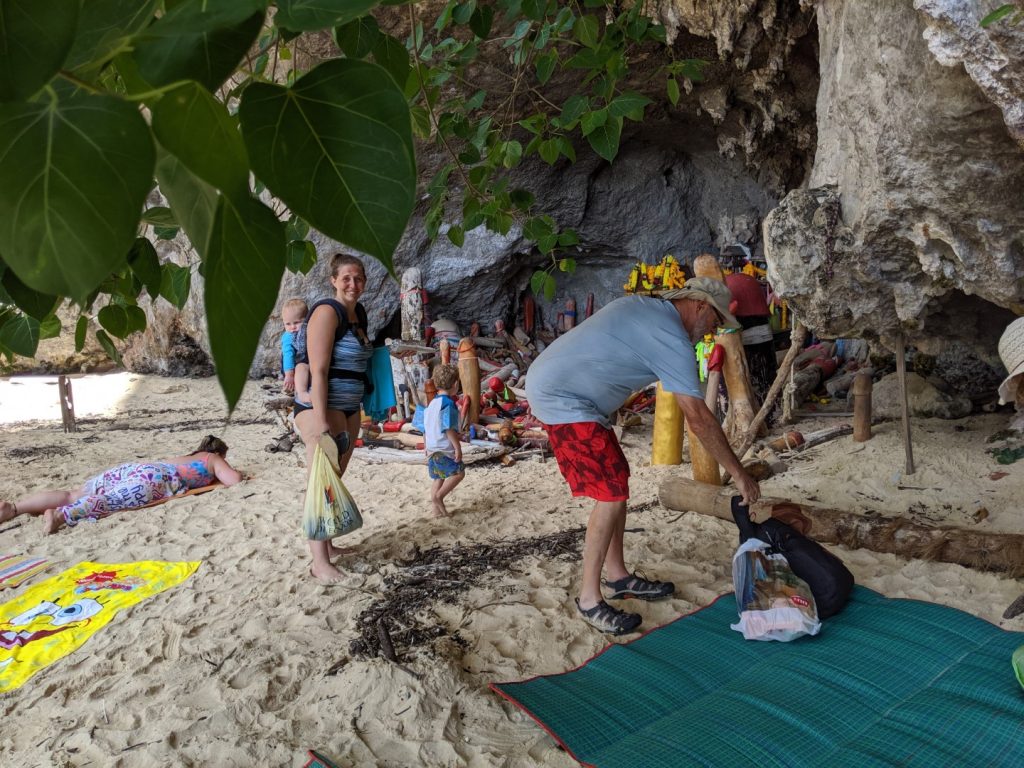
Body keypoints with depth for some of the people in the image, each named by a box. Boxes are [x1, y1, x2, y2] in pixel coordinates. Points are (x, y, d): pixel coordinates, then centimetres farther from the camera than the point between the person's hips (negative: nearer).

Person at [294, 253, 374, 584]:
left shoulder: (359, 313, 12)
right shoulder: (327, 311, -14)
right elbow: (318, 371, -20)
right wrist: (321, 420, -25)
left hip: (349, 408, 9)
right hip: (321, 406, -9)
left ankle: (329, 544, 28)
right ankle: (320, 562, -2)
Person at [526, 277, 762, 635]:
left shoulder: (640, 305, 12)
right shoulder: (672, 339, -16)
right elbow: (699, 418, -18)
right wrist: (740, 475, -10)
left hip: (550, 383, 10)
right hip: (562, 400, -10)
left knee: (616, 477, 12)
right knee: (612, 492, -10)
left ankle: (617, 575, 22)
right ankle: (589, 598, 0)